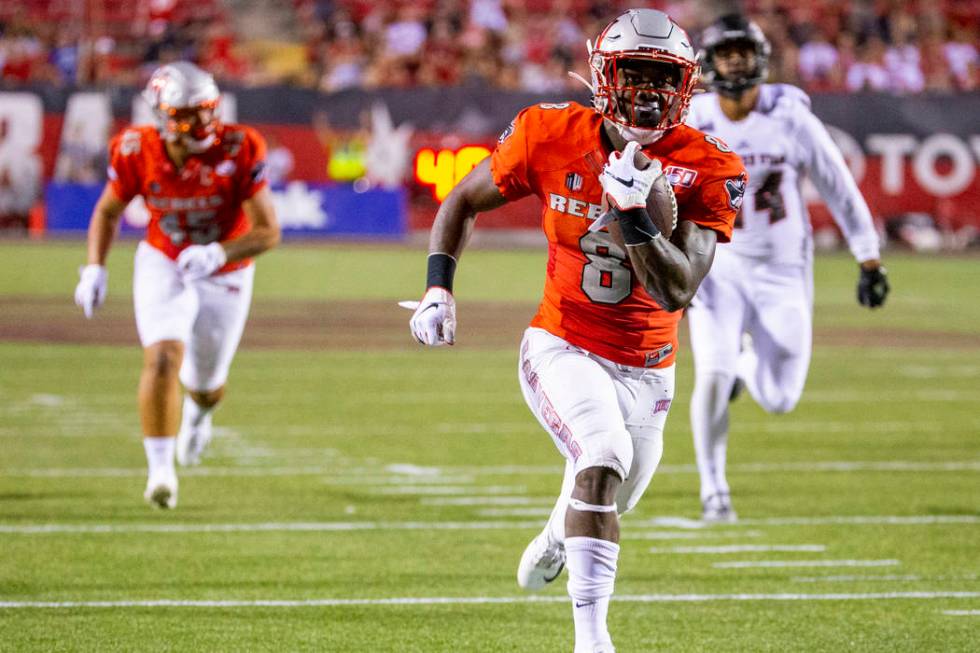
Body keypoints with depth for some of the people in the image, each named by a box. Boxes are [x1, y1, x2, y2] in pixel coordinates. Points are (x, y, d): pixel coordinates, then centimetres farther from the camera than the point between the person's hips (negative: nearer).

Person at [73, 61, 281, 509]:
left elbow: (268, 231, -24)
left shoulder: (238, 151, -27)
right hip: (163, 265, 0)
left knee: (205, 383, 16)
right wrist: (95, 267, -12)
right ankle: (160, 469, -15)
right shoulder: (137, 152, -20)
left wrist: (218, 253, -40)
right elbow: (107, 211, 0)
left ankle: (199, 412, 55)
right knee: (163, 356, -24)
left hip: (225, 276, 0)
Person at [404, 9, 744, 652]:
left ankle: (555, 540, 61)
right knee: (604, 458, -29)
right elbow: (463, 202, 3)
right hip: (564, 350, -3)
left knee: (608, 496, 22)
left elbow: (677, 292, -22)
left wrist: (634, 216, -34)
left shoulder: (704, 170, -15)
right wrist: (438, 287, -8)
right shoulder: (552, 135, -13)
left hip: (645, 370, 3)